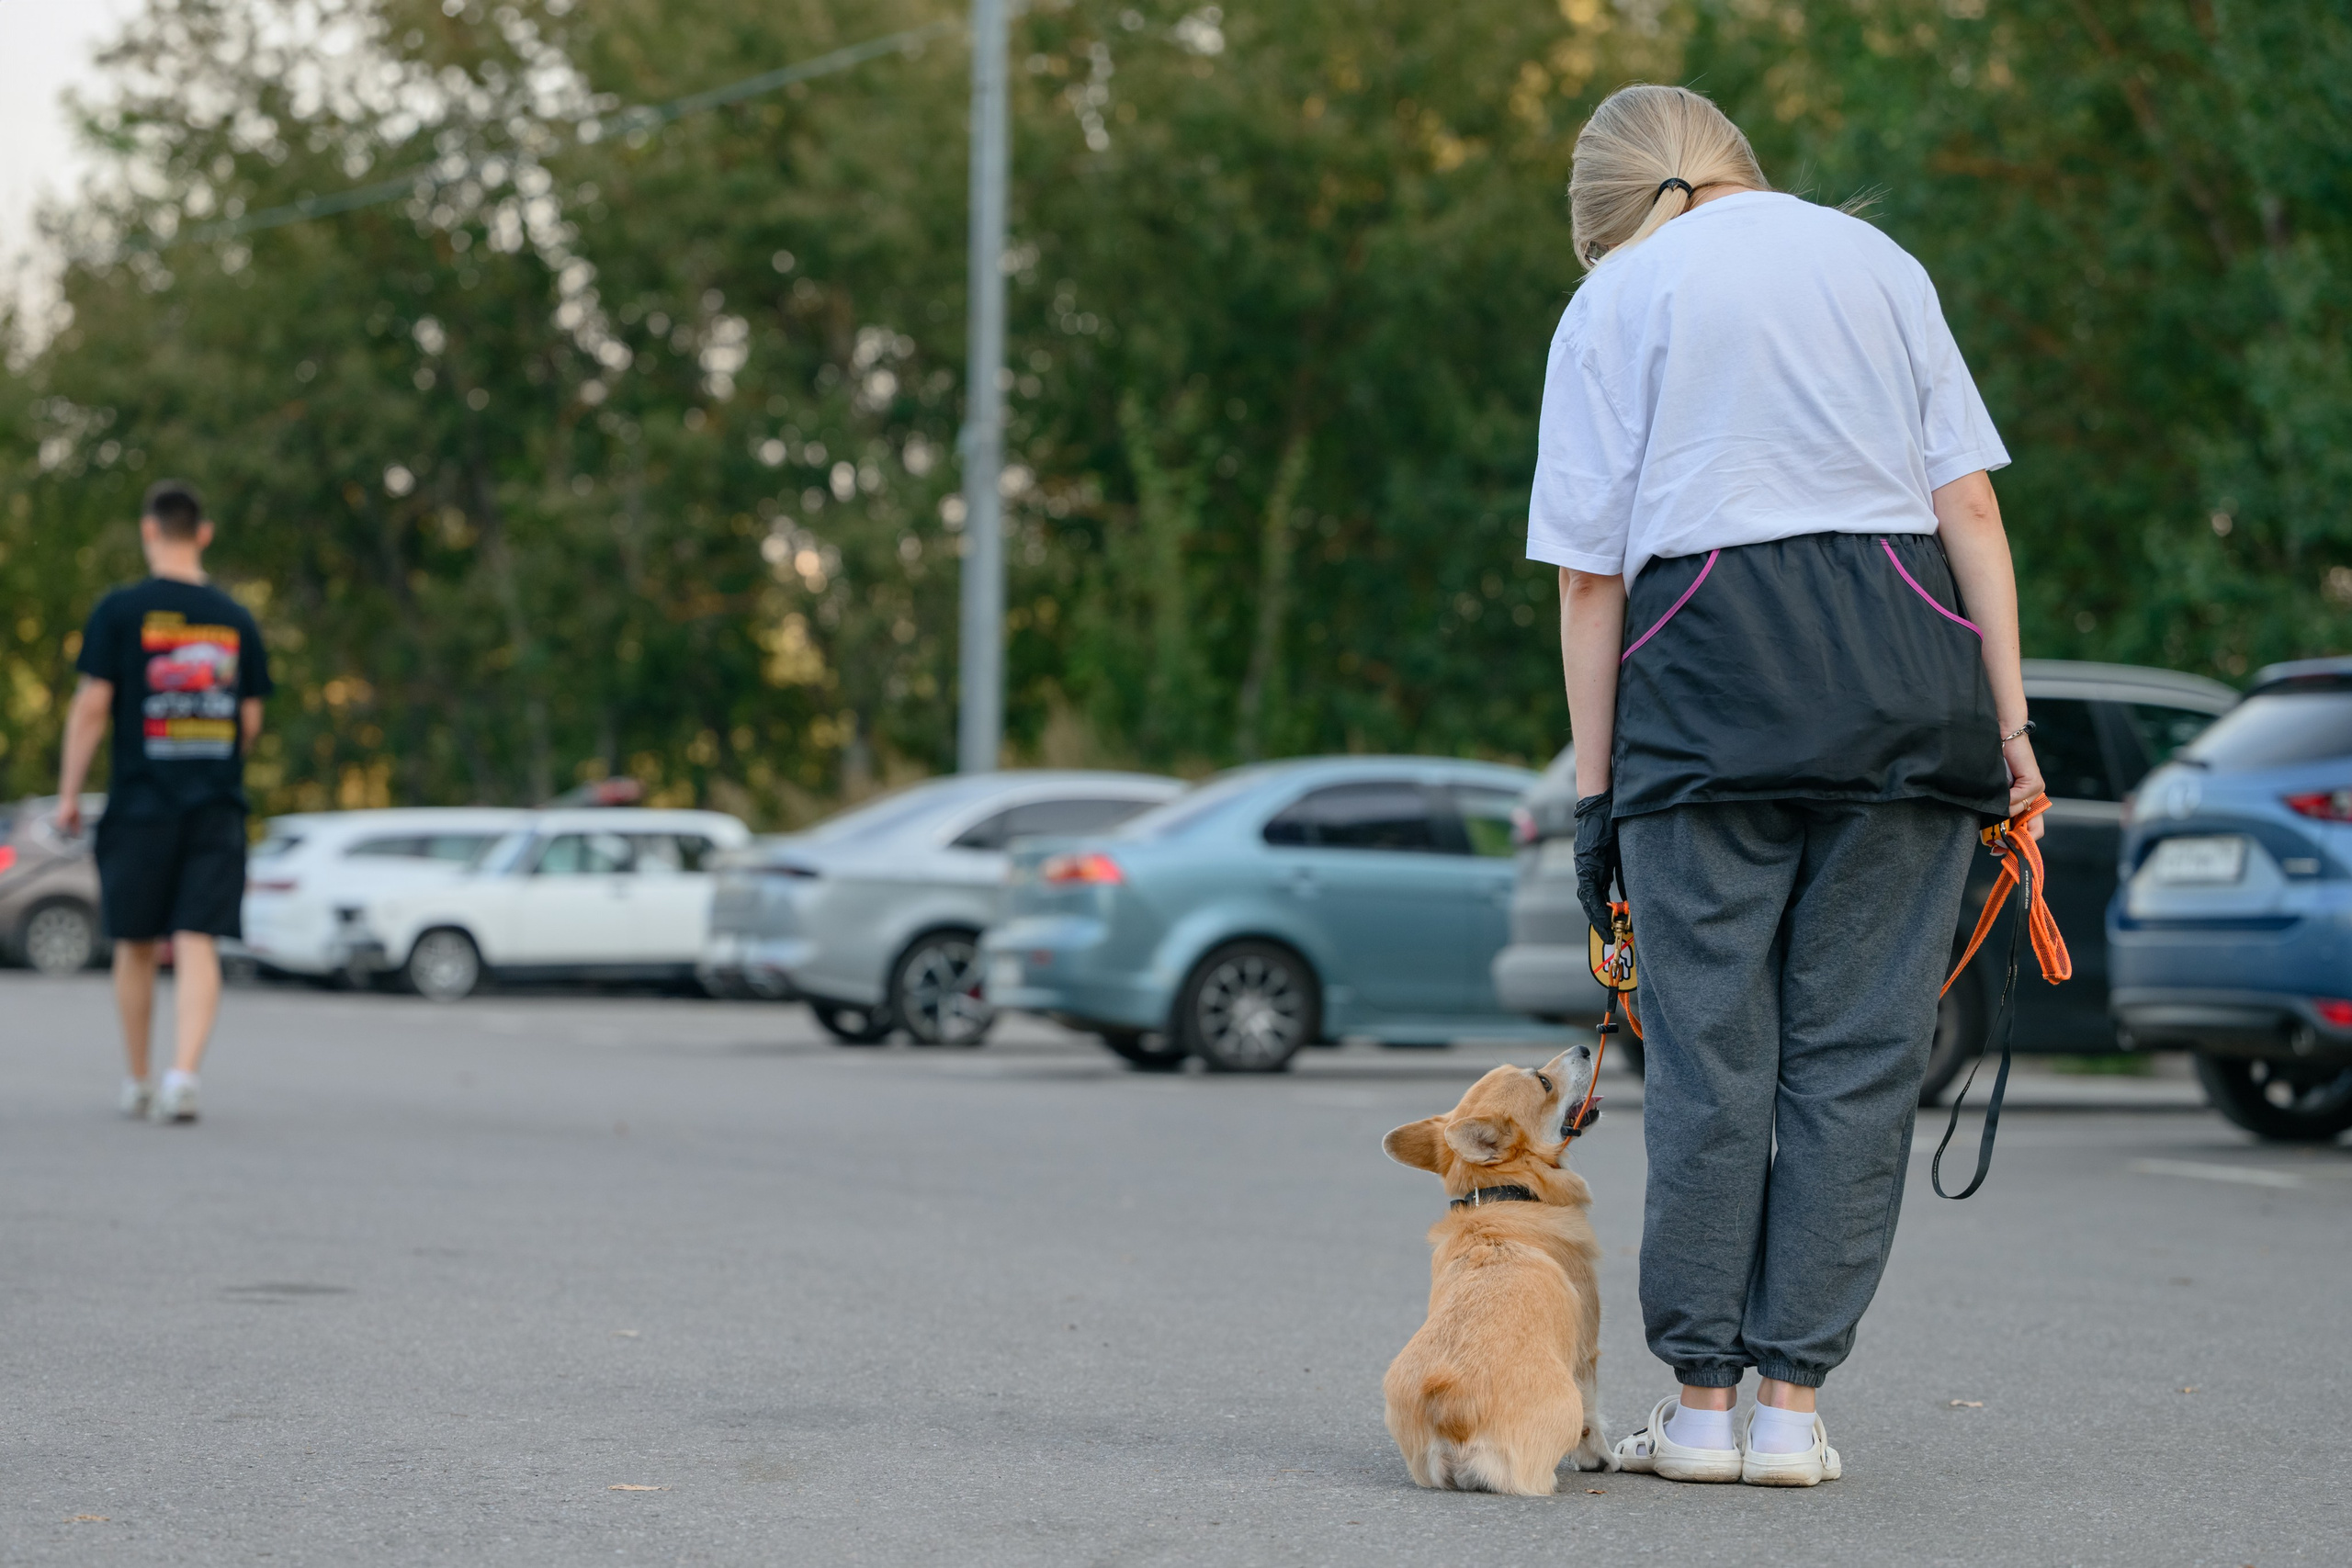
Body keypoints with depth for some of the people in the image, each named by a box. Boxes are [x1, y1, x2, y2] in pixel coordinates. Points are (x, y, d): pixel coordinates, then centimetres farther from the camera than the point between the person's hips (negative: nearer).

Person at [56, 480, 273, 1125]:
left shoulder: (120, 610, -4)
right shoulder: (235, 618, 6)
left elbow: (92, 706, -6)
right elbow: (250, 721, 9)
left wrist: (69, 792, 2)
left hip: (140, 801, -1)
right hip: (218, 805, 1)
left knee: (137, 946, 11)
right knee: (198, 944, -4)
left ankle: (137, 1084, 20)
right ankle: (183, 1074, -20)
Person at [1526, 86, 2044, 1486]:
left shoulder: (1615, 297, 9)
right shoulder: (1878, 259, 16)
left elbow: (1590, 572, 4)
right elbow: (1970, 505, 7)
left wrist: (1595, 790, 7)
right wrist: (2007, 717, 6)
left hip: (1708, 662, -2)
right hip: (1905, 663, 2)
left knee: (1709, 1044, 4)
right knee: (1858, 1042, 4)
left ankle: (1703, 1402, 7)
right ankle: (1794, 1401, 5)